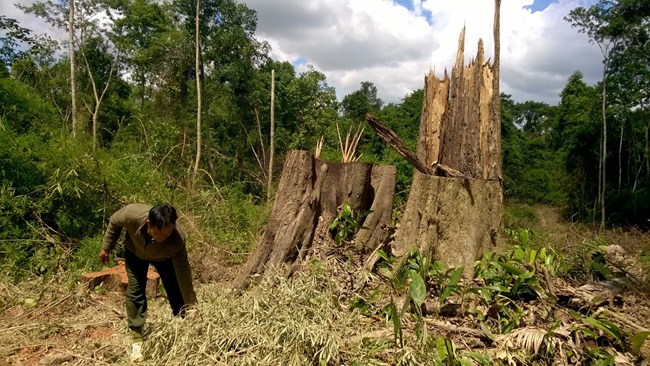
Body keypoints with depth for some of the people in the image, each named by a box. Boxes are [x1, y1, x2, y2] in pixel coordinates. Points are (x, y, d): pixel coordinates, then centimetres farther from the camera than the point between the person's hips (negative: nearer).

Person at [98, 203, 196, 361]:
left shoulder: (177, 240, -44)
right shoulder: (132, 214, -43)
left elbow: (183, 273, -34)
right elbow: (114, 222, -16)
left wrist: (191, 305, -30)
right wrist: (106, 248, -4)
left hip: (164, 257, -1)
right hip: (135, 252, 1)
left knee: (176, 291, -3)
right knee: (135, 290, -6)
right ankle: (137, 339, 7)